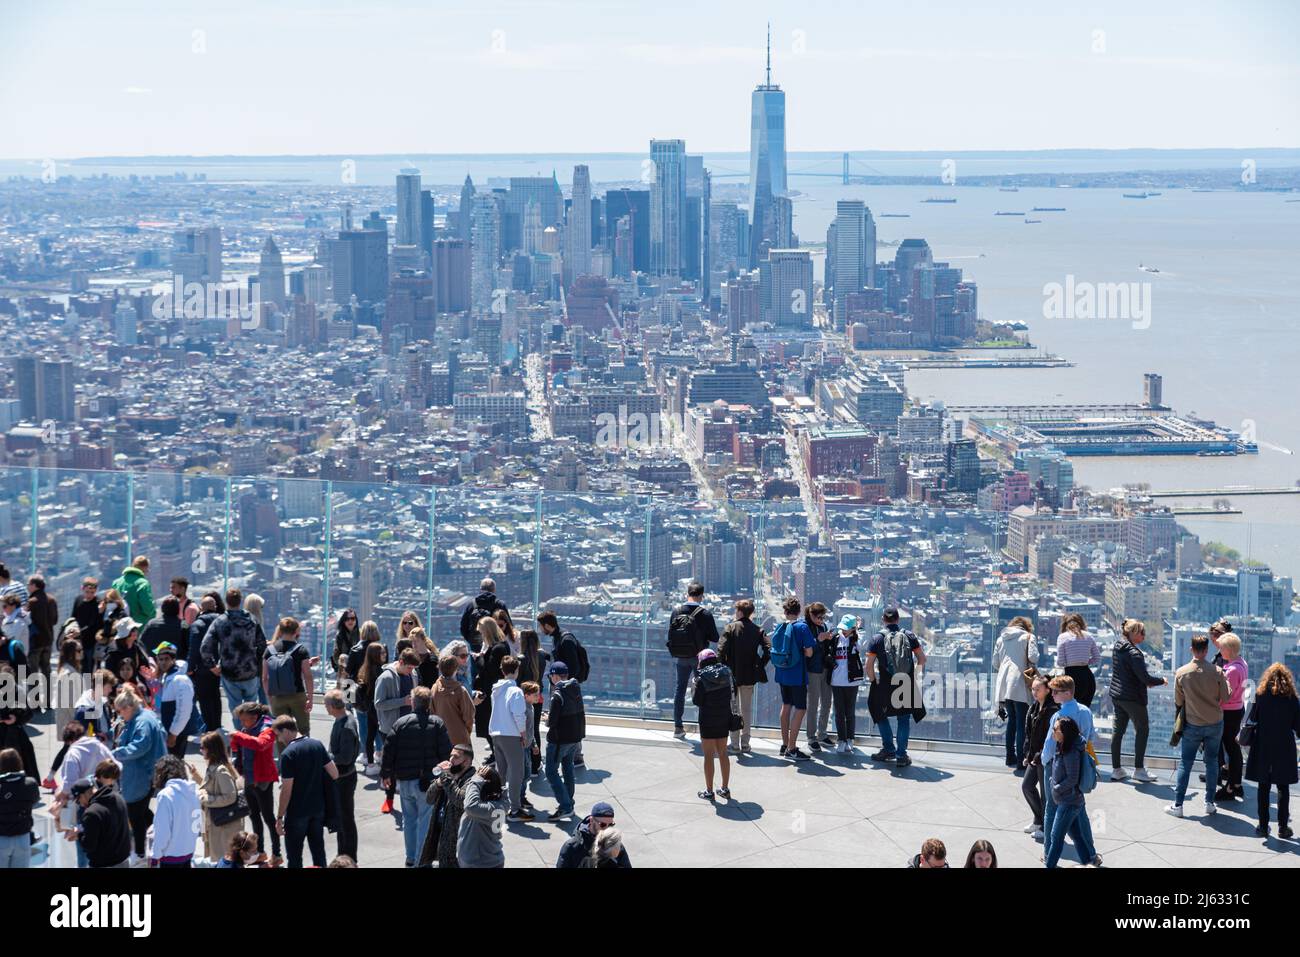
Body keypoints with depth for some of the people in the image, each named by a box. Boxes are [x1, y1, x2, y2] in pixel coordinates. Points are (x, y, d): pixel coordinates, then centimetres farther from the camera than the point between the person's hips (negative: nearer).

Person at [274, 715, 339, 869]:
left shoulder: (288, 754, -18)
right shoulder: (317, 745, 0)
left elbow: (286, 790, -18)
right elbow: (335, 774, 2)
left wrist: (279, 817, -10)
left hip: (297, 812, -6)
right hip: (318, 808, 6)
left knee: (294, 856, 5)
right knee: (318, 851, 15)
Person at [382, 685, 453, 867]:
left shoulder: (400, 723, -2)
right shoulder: (437, 724, -5)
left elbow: (389, 750, 1)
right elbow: (446, 752, -7)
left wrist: (386, 774, 13)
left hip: (405, 780, 2)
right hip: (428, 780, -2)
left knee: (409, 819, 16)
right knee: (425, 820, 2)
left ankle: (411, 858, 21)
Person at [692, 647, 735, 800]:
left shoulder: (702, 678, -16)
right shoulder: (726, 673, -1)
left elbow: (697, 701, -14)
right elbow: (732, 694, 5)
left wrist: (695, 688, 1)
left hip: (708, 720, -5)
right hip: (724, 719, 5)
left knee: (708, 755, 3)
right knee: (723, 753, 15)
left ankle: (709, 791, 8)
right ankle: (725, 789, 21)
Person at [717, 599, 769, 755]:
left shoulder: (730, 627, -7)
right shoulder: (758, 630, 1)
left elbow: (721, 649, -16)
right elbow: (768, 650, -9)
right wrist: (760, 666, 1)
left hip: (732, 674, -3)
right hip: (750, 676, 3)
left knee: (733, 709, 6)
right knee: (747, 709, 14)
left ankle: (735, 744, 5)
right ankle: (745, 744, 15)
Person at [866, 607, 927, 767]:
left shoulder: (878, 638, -4)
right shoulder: (908, 636, 1)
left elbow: (869, 665, -7)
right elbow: (922, 658, 3)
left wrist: (873, 681, 7)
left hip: (885, 685, -1)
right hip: (907, 685, 1)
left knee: (881, 715, 21)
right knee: (904, 719, 11)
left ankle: (889, 749, 23)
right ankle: (901, 755, 7)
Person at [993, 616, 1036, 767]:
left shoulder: (1001, 638, 16)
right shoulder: (1027, 637, 2)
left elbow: (995, 663, 16)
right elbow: (1033, 658, -8)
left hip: (1004, 683, 5)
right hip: (1019, 684, -5)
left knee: (1011, 721, 15)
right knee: (1022, 723, -3)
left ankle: (1010, 757, 17)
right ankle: (1020, 759, -7)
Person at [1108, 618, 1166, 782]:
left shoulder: (1117, 647, 6)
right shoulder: (1133, 653, -21)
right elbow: (1145, 677, -22)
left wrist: (1147, 682, 12)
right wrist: (1161, 681, -5)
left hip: (1116, 694, 8)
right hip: (1133, 698, -8)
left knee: (1118, 730, 12)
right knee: (1142, 729, 5)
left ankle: (1116, 769, 16)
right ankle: (1139, 769, 7)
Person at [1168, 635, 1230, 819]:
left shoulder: (1181, 673, -11)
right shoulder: (1217, 672, -13)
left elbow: (1178, 702, -2)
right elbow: (1225, 698, -5)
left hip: (1192, 725, -1)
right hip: (1215, 724, 1)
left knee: (1185, 764, 6)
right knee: (1212, 762, 13)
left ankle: (1178, 805, 7)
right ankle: (1210, 803, 18)